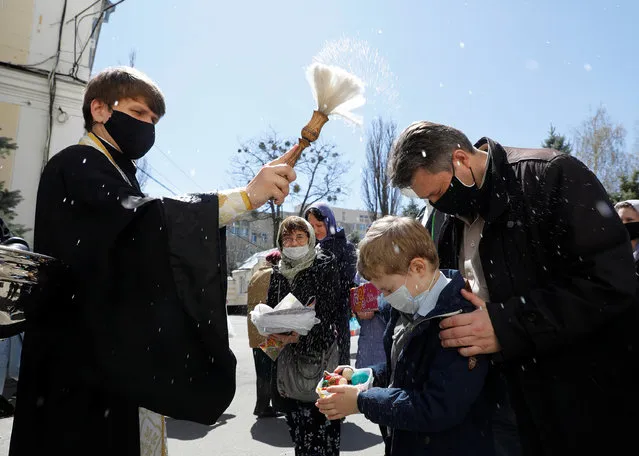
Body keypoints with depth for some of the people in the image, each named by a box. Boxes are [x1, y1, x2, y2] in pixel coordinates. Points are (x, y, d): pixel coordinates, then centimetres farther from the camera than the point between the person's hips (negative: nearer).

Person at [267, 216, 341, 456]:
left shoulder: (324, 265, -5)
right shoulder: (279, 272, 9)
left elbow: (327, 311, -11)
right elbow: (271, 309, 15)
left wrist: (302, 336, -22)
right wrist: (272, 331, -5)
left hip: (317, 352, -5)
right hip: (287, 355, 5)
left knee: (320, 418, -3)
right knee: (296, 418, 13)